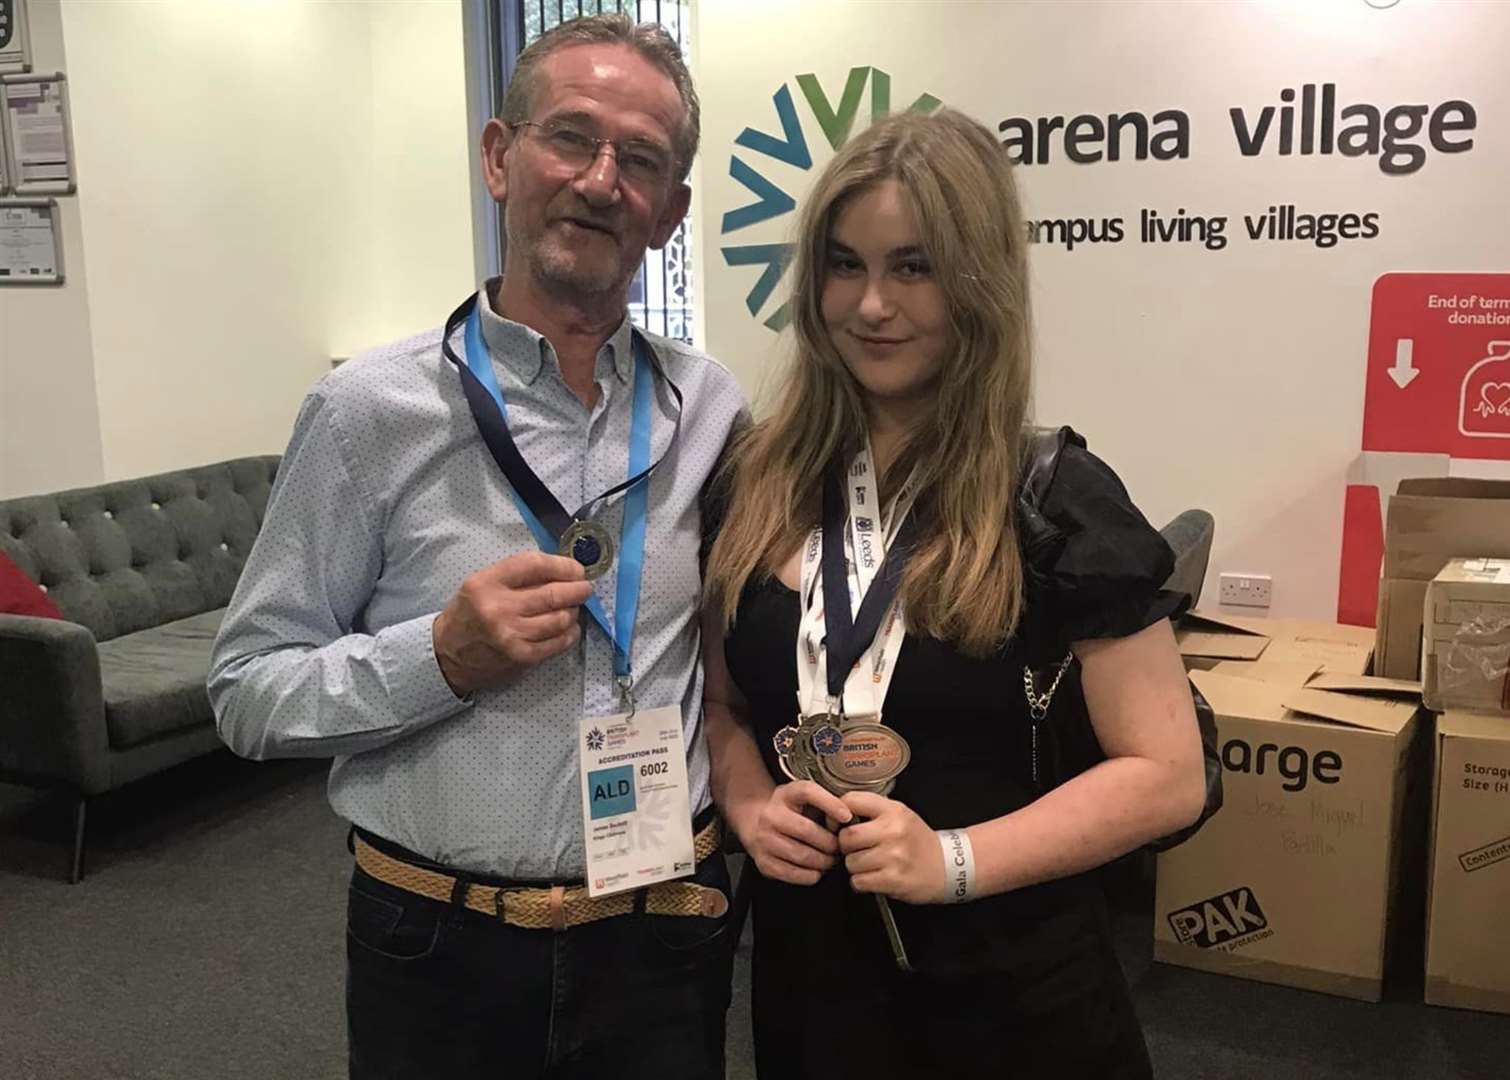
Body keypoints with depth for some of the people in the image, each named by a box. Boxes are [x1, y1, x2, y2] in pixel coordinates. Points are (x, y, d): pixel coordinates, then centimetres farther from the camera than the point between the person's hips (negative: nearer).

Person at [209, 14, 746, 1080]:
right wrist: (441, 658, -21)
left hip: (664, 942, 2)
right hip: (441, 953, -2)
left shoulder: (715, 413, -2)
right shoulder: (371, 412, -10)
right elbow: (251, 692, -7)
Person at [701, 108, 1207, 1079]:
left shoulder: (1058, 499, -12)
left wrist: (952, 860, -21)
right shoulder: (753, 486, -1)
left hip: (1009, 981, -3)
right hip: (807, 962, 3)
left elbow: (1167, 774, -11)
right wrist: (750, 807, -10)